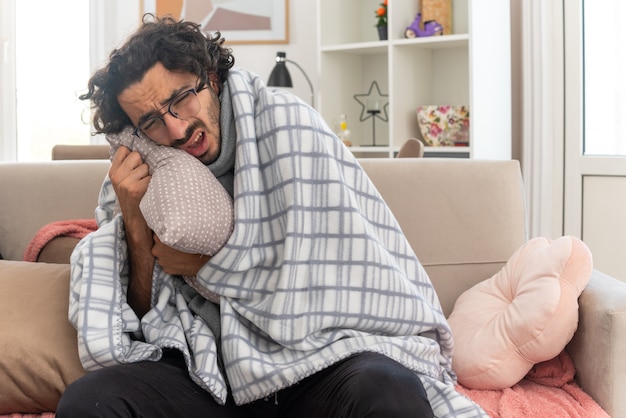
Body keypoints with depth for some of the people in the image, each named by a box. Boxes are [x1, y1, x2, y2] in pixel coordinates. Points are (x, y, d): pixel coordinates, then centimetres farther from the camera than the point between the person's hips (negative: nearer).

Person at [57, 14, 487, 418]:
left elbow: (303, 295, -10)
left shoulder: (286, 122, -8)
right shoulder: (139, 176, 7)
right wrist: (135, 224, -6)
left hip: (317, 356, -4)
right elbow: (144, 327, 7)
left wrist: (203, 264, -1)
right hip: (209, 373, 4)